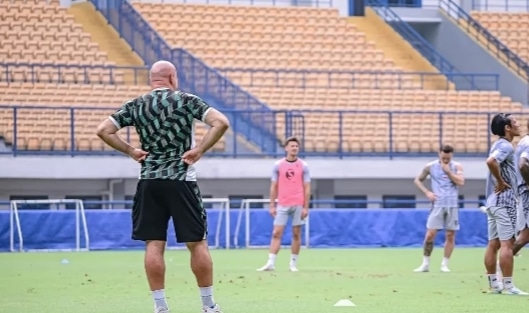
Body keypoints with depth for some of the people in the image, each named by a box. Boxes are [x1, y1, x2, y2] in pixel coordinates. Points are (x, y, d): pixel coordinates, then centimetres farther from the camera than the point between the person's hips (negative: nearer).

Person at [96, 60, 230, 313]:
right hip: (182, 181, -2)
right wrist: (200, 150, -7)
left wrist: (130, 151, 4)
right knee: (197, 243, 5)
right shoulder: (186, 101, -1)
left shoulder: (136, 106, 6)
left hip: (149, 182, 2)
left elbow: (104, 130, 1)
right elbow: (221, 122, -12)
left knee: (153, 245, 4)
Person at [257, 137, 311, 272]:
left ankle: (293, 263, 9)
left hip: (298, 205, -1)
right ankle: (271, 263, -8)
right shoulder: (278, 165, 5)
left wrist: (306, 207, -4)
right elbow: (274, 187, 8)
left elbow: (307, 188, 2)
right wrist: (272, 205, 2)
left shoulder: (303, 166, 3)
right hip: (282, 205, 1)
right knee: (276, 233, -6)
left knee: (296, 234, 3)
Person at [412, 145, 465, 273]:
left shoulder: (457, 166, 2)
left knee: (450, 235, 1)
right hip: (437, 204, -1)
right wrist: (427, 192, 0)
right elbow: (418, 180, 13)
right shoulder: (430, 167, 3)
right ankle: (425, 264, 3)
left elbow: (461, 182, -12)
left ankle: (445, 264, 9)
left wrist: (448, 171, -14)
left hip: (452, 205, 1)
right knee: (430, 234, -7)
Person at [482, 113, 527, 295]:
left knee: (494, 243, 9)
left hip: (493, 200, 10)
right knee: (507, 243, -9)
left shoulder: (499, 145, 16)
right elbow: (490, 161, -30)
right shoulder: (506, 146, -13)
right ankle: (508, 285, -10)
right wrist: (501, 182, -20)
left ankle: (494, 283, 11)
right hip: (504, 200, -10)